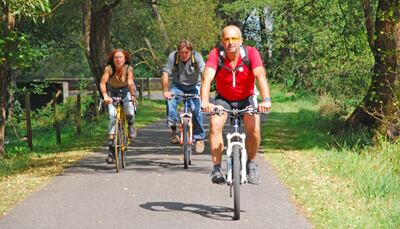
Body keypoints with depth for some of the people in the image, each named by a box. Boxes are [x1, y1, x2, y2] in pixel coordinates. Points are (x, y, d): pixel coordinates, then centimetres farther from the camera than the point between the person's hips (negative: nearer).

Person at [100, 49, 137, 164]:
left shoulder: (128, 68, -24)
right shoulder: (109, 68, -25)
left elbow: (130, 83, -38)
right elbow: (102, 82, -38)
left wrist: (133, 96, -53)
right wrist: (105, 96, -55)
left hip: (126, 91, 0)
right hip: (113, 93, 0)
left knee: (129, 108, -31)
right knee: (113, 117, -17)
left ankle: (131, 125, 6)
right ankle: (111, 150, -18)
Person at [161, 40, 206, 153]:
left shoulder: (197, 56, -19)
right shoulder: (173, 56, -16)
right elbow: (165, 73, -22)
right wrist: (165, 91, -35)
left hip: (193, 86, -1)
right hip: (178, 85, 1)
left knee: (196, 109, -22)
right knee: (170, 100, -30)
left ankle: (199, 137, -6)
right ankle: (173, 130, -20)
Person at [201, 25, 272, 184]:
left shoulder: (251, 53, -23)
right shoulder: (216, 54, -22)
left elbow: (260, 76, -36)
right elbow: (207, 78, -34)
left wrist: (266, 99, -53)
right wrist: (205, 102, -52)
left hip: (246, 98, 0)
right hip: (223, 98, 0)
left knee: (254, 129, -21)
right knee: (215, 124, -26)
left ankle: (251, 164, 6)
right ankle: (217, 168, -17)